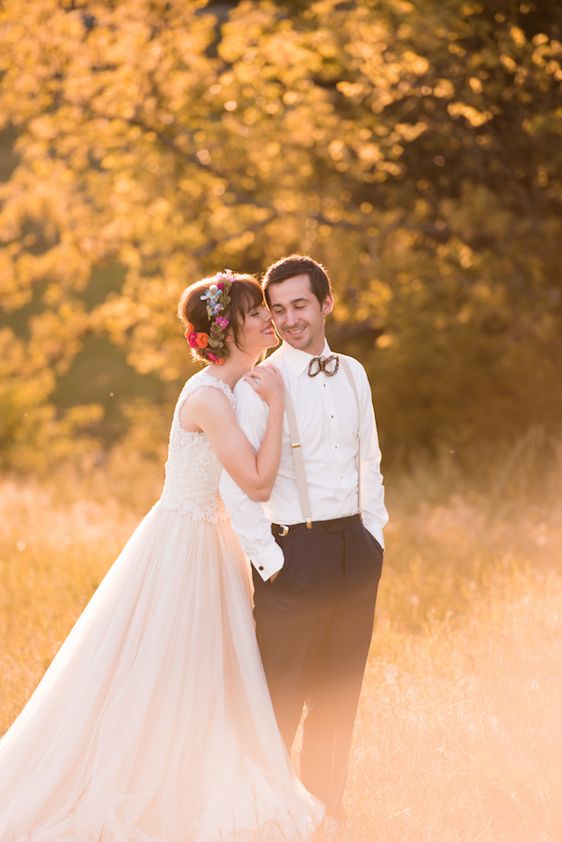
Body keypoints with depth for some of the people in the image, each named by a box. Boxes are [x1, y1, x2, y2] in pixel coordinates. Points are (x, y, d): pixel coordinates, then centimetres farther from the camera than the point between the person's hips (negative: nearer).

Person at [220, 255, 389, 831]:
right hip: (295, 551, -5)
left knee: (339, 697, 13)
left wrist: (374, 535, 11)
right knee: (280, 698, -3)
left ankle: (325, 811, 25)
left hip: (355, 551, 6)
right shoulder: (259, 385, -10)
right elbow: (235, 482, -14)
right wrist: (268, 560, -15)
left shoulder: (352, 375, 9)